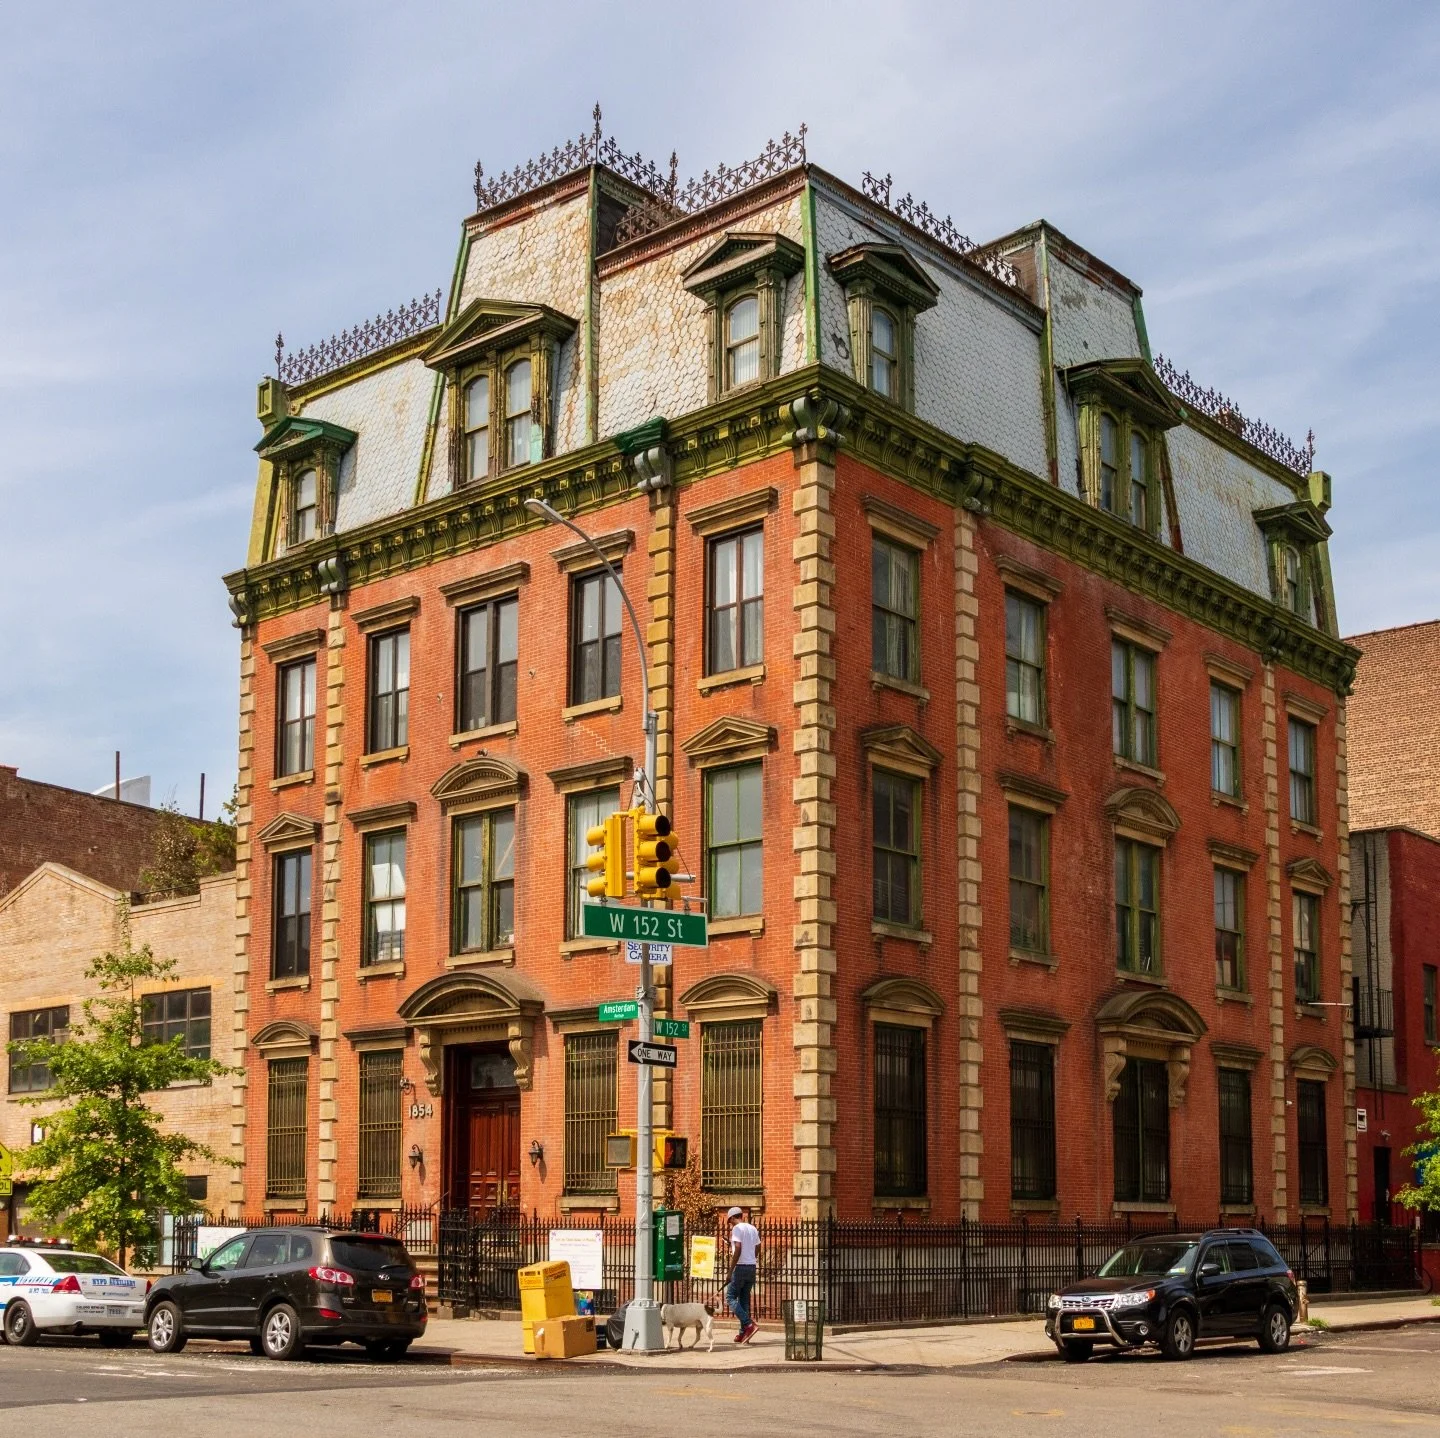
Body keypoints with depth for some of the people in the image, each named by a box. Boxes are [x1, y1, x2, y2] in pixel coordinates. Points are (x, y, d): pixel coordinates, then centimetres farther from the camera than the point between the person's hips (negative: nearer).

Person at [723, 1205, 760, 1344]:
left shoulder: (737, 1228, -9)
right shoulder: (753, 1228, 14)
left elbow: (738, 1249, -18)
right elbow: (757, 1250, 17)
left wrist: (731, 1269, -15)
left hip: (741, 1266, -8)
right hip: (752, 1267, 8)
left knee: (731, 1297, -2)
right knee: (744, 1299, 12)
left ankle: (748, 1324, -17)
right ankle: (744, 1333, 9)